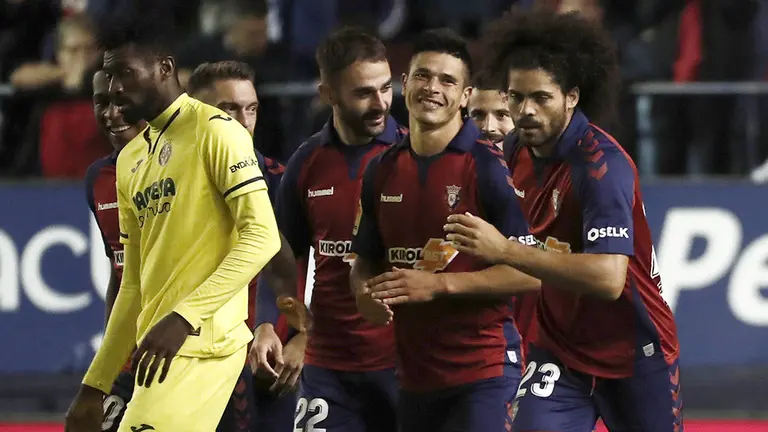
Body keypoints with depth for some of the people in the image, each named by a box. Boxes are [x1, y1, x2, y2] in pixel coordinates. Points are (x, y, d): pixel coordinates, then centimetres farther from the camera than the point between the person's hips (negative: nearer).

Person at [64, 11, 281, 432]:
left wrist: (184, 317, -23)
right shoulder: (129, 160, 18)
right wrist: (95, 384, 19)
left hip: (201, 345, -8)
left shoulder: (214, 131, -6)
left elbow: (261, 237, -15)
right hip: (158, 351, 8)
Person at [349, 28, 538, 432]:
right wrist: (365, 293, -2)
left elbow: (531, 271, -13)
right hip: (412, 374, 6)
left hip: (483, 370, -6)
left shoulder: (489, 167, -9)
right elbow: (366, 259, 21)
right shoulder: (382, 170, 9)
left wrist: (439, 283, -18)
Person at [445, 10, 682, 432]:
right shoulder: (516, 151, -2)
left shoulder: (601, 164, -23)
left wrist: (503, 250, -38)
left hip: (633, 353, -5)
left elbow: (609, 278, -36)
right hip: (558, 350, 5)